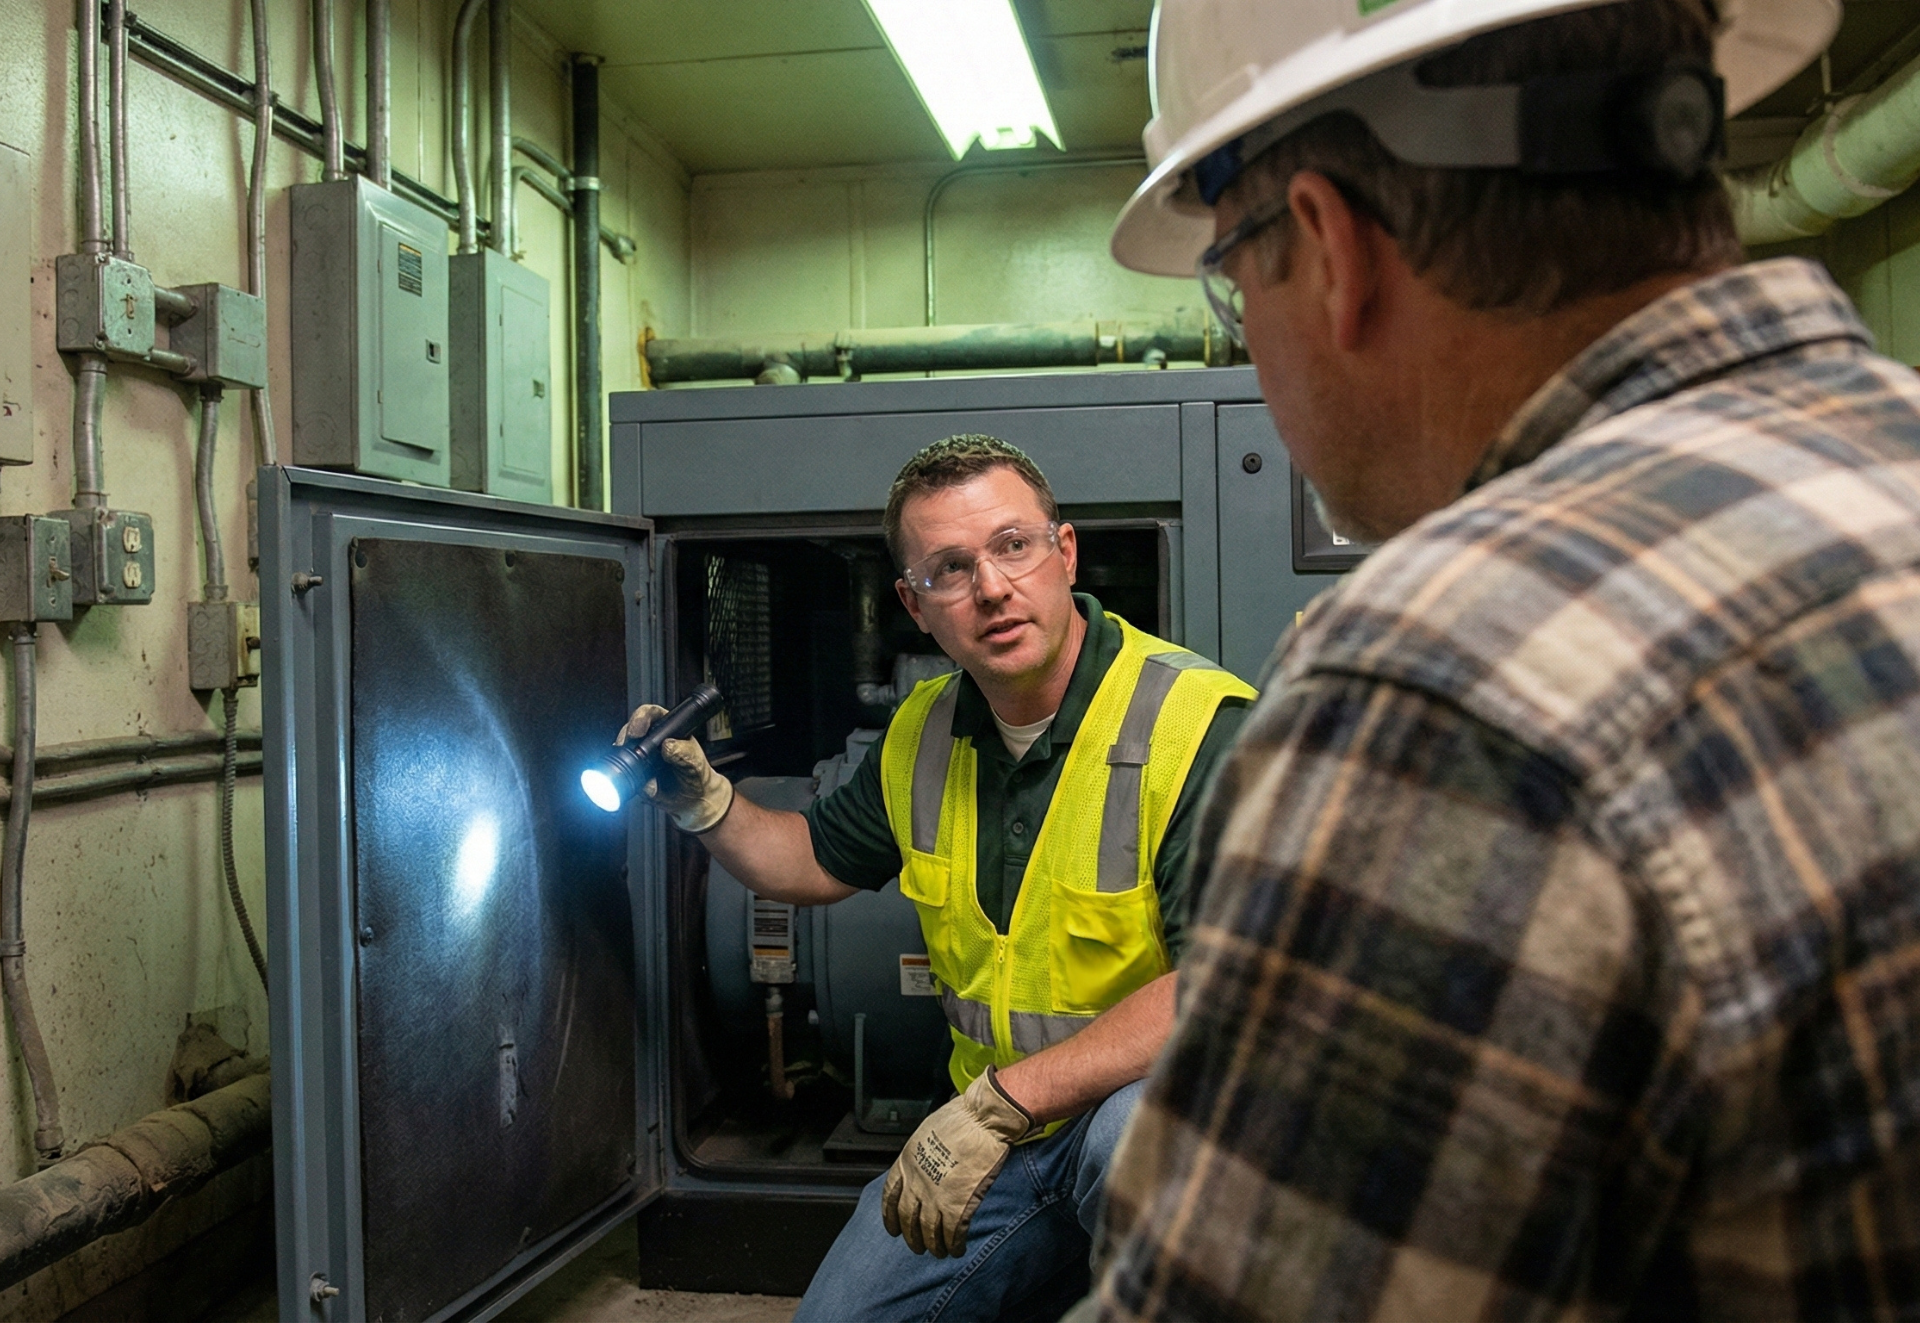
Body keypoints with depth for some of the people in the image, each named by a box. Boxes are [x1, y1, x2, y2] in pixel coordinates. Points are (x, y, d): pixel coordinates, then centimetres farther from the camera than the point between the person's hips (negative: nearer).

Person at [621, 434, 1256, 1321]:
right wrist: (702, 802, 2)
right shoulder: (924, 733, 3)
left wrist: (999, 1102, -30)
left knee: (1130, 1136, -38)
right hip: (990, 1134, 6)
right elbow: (818, 862, 21)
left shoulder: (1196, 724, -21)